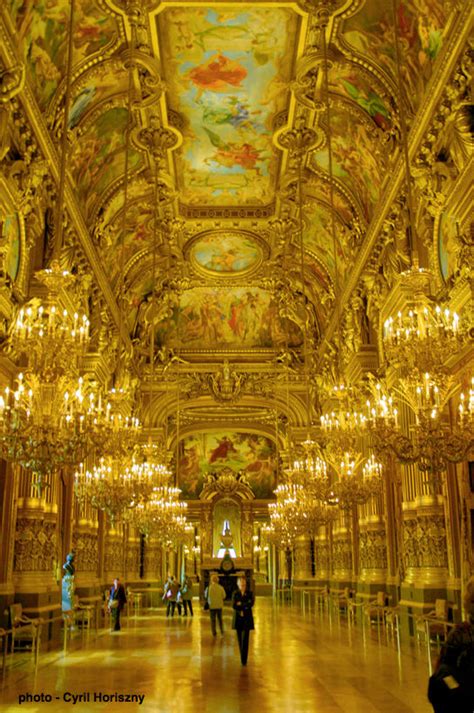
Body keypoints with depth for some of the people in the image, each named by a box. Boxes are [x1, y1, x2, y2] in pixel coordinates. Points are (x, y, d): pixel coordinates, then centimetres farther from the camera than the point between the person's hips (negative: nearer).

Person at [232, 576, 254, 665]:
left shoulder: (250, 593, 1)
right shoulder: (235, 593, 3)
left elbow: (251, 603, -13)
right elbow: (234, 606, -7)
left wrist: (241, 604, -11)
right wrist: (245, 606, -17)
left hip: (247, 618, -2)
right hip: (238, 618, 2)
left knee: (245, 639, -9)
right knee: (240, 638, 9)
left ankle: (244, 660, -9)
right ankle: (242, 657, 27)